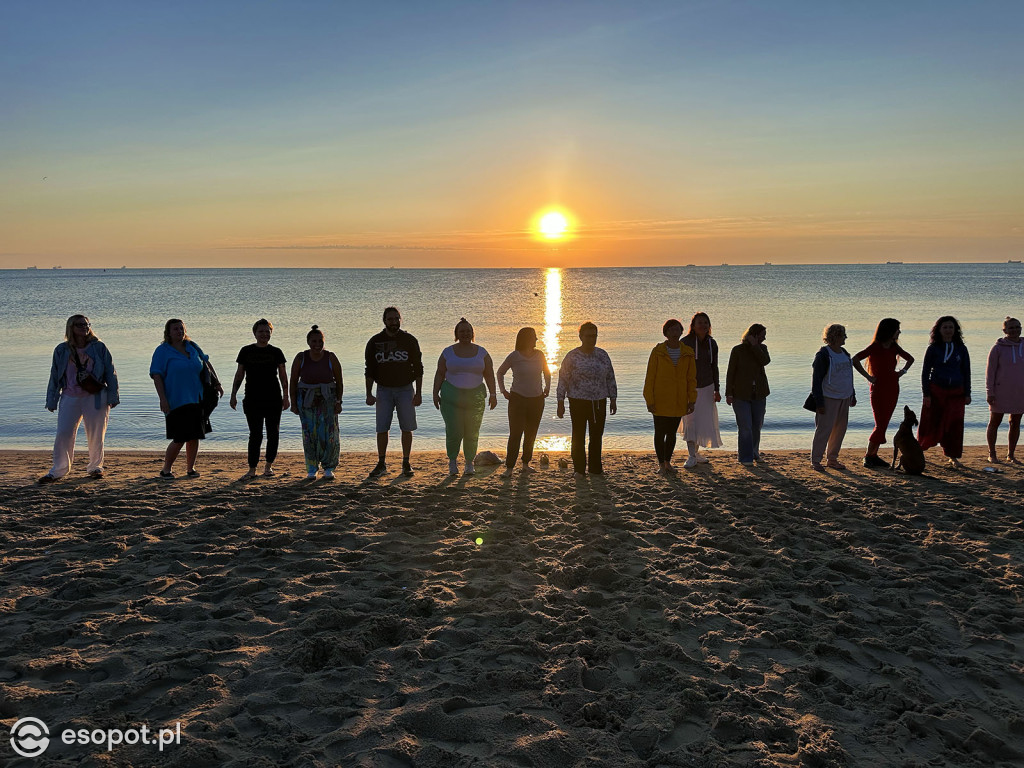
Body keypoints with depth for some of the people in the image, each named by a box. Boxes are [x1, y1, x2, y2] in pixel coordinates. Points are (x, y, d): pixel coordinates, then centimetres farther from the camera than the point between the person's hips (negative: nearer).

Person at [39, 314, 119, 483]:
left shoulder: (99, 347, 3)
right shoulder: (61, 350, 7)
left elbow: (110, 373, 4)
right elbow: (54, 376, 12)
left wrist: (113, 396, 0)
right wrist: (52, 400, 10)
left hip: (96, 397, -1)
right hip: (70, 397, 1)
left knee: (96, 434, 4)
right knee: (63, 433, -5)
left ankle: (95, 466, 21)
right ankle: (58, 469, 7)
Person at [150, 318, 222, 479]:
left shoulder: (192, 347, 10)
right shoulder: (162, 351, -4)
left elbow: (206, 363, 23)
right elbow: (156, 375, -9)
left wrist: (216, 383, 19)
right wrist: (163, 399, -18)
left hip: (197, 400, 5)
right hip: (176, 402, -5)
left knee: (194, 437, 7)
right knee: (179, 439, -8)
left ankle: (190, 468, 20)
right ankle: (166, 469, 8)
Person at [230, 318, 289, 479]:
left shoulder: (276, 352, 6)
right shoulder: (246, 351, 7)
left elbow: (283, 376, 8)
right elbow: (239, 374, 10)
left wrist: (285, 397, 2)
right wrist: (233, 395, 4)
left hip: (273, 399, 1)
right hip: (252, 399, -1)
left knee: (273, 434, 4)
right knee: (255, 434, -3)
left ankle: (268, 465, 18)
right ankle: (252, 469, 2)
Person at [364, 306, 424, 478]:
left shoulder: (409, 340, 0)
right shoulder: (375, 342, 2)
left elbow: (418, 368, 2)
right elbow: (370, 370, 5)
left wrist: (418, 393, -5)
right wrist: (369, 394, -1)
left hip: (405, 389, -1)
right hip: (384, 390, 1)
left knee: (407, 428, 0)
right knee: (381, 428, -2)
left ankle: (406, 464, 11)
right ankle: (381, 464, 8)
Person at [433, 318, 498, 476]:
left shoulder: (481, 352, 7)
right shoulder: (448, 352, 5)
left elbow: (489, 375, 7)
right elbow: (439, 374, 6)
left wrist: (493, 394, 0)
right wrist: (435, 393, -1)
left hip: (475, 397, 1)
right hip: (451, 397, -1)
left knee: (472, 433, 0)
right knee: (453, 432, -8)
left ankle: (469, 463, 16)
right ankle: (452, 461, 14)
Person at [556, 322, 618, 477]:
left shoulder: (602, 355, 6)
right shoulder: (572, 356, -5)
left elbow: (610, 378, 12)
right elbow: (563, 380, -3)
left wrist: (613, 400, 9)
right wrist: (560, 404, -6)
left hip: (599, 402, 3)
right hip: (578, 402, -3)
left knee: (597, 435, 9)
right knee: (579, 436, 2)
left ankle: (595, 467, 22)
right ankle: (579, 469, 11)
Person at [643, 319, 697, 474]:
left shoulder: (687, 353, 3)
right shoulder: (658, 351, -5)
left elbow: (691, 378, 8)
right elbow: (650, 377, -4)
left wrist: (692, 400, 2)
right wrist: (649, 401, -8)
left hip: (679, 402, 3)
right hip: (660, 401, -3)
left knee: (672, 433, 11)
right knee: (660, 433, 2)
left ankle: (668, 462, 24)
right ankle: (661, 464, 14)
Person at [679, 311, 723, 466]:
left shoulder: (712, 344, 4)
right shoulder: (685, 342, -10)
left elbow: (714, 368, 11)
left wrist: (716, 390, 9)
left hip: (706, 387, 4)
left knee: (703, 421, 7)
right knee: (690, 420, -9)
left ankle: (696, 452, 22)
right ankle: (691, 456, -5)